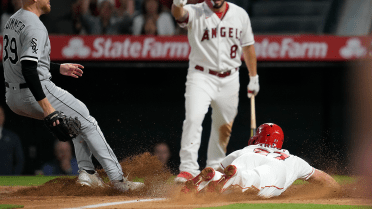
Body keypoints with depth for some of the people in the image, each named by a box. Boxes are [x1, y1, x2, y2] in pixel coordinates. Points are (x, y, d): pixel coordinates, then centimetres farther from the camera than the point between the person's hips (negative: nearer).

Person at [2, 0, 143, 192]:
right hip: (37, 92, -10)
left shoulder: (13, 20, 14)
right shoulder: (35, 27, -19)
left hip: (12, 98, 10)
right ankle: (117, 179, -1)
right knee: (86, 122, 2)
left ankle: (86, 172, 13)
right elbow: (27, 68, -29)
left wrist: (58, 68, 28)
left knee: (76, 120, 24)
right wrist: (46, 106, -32)